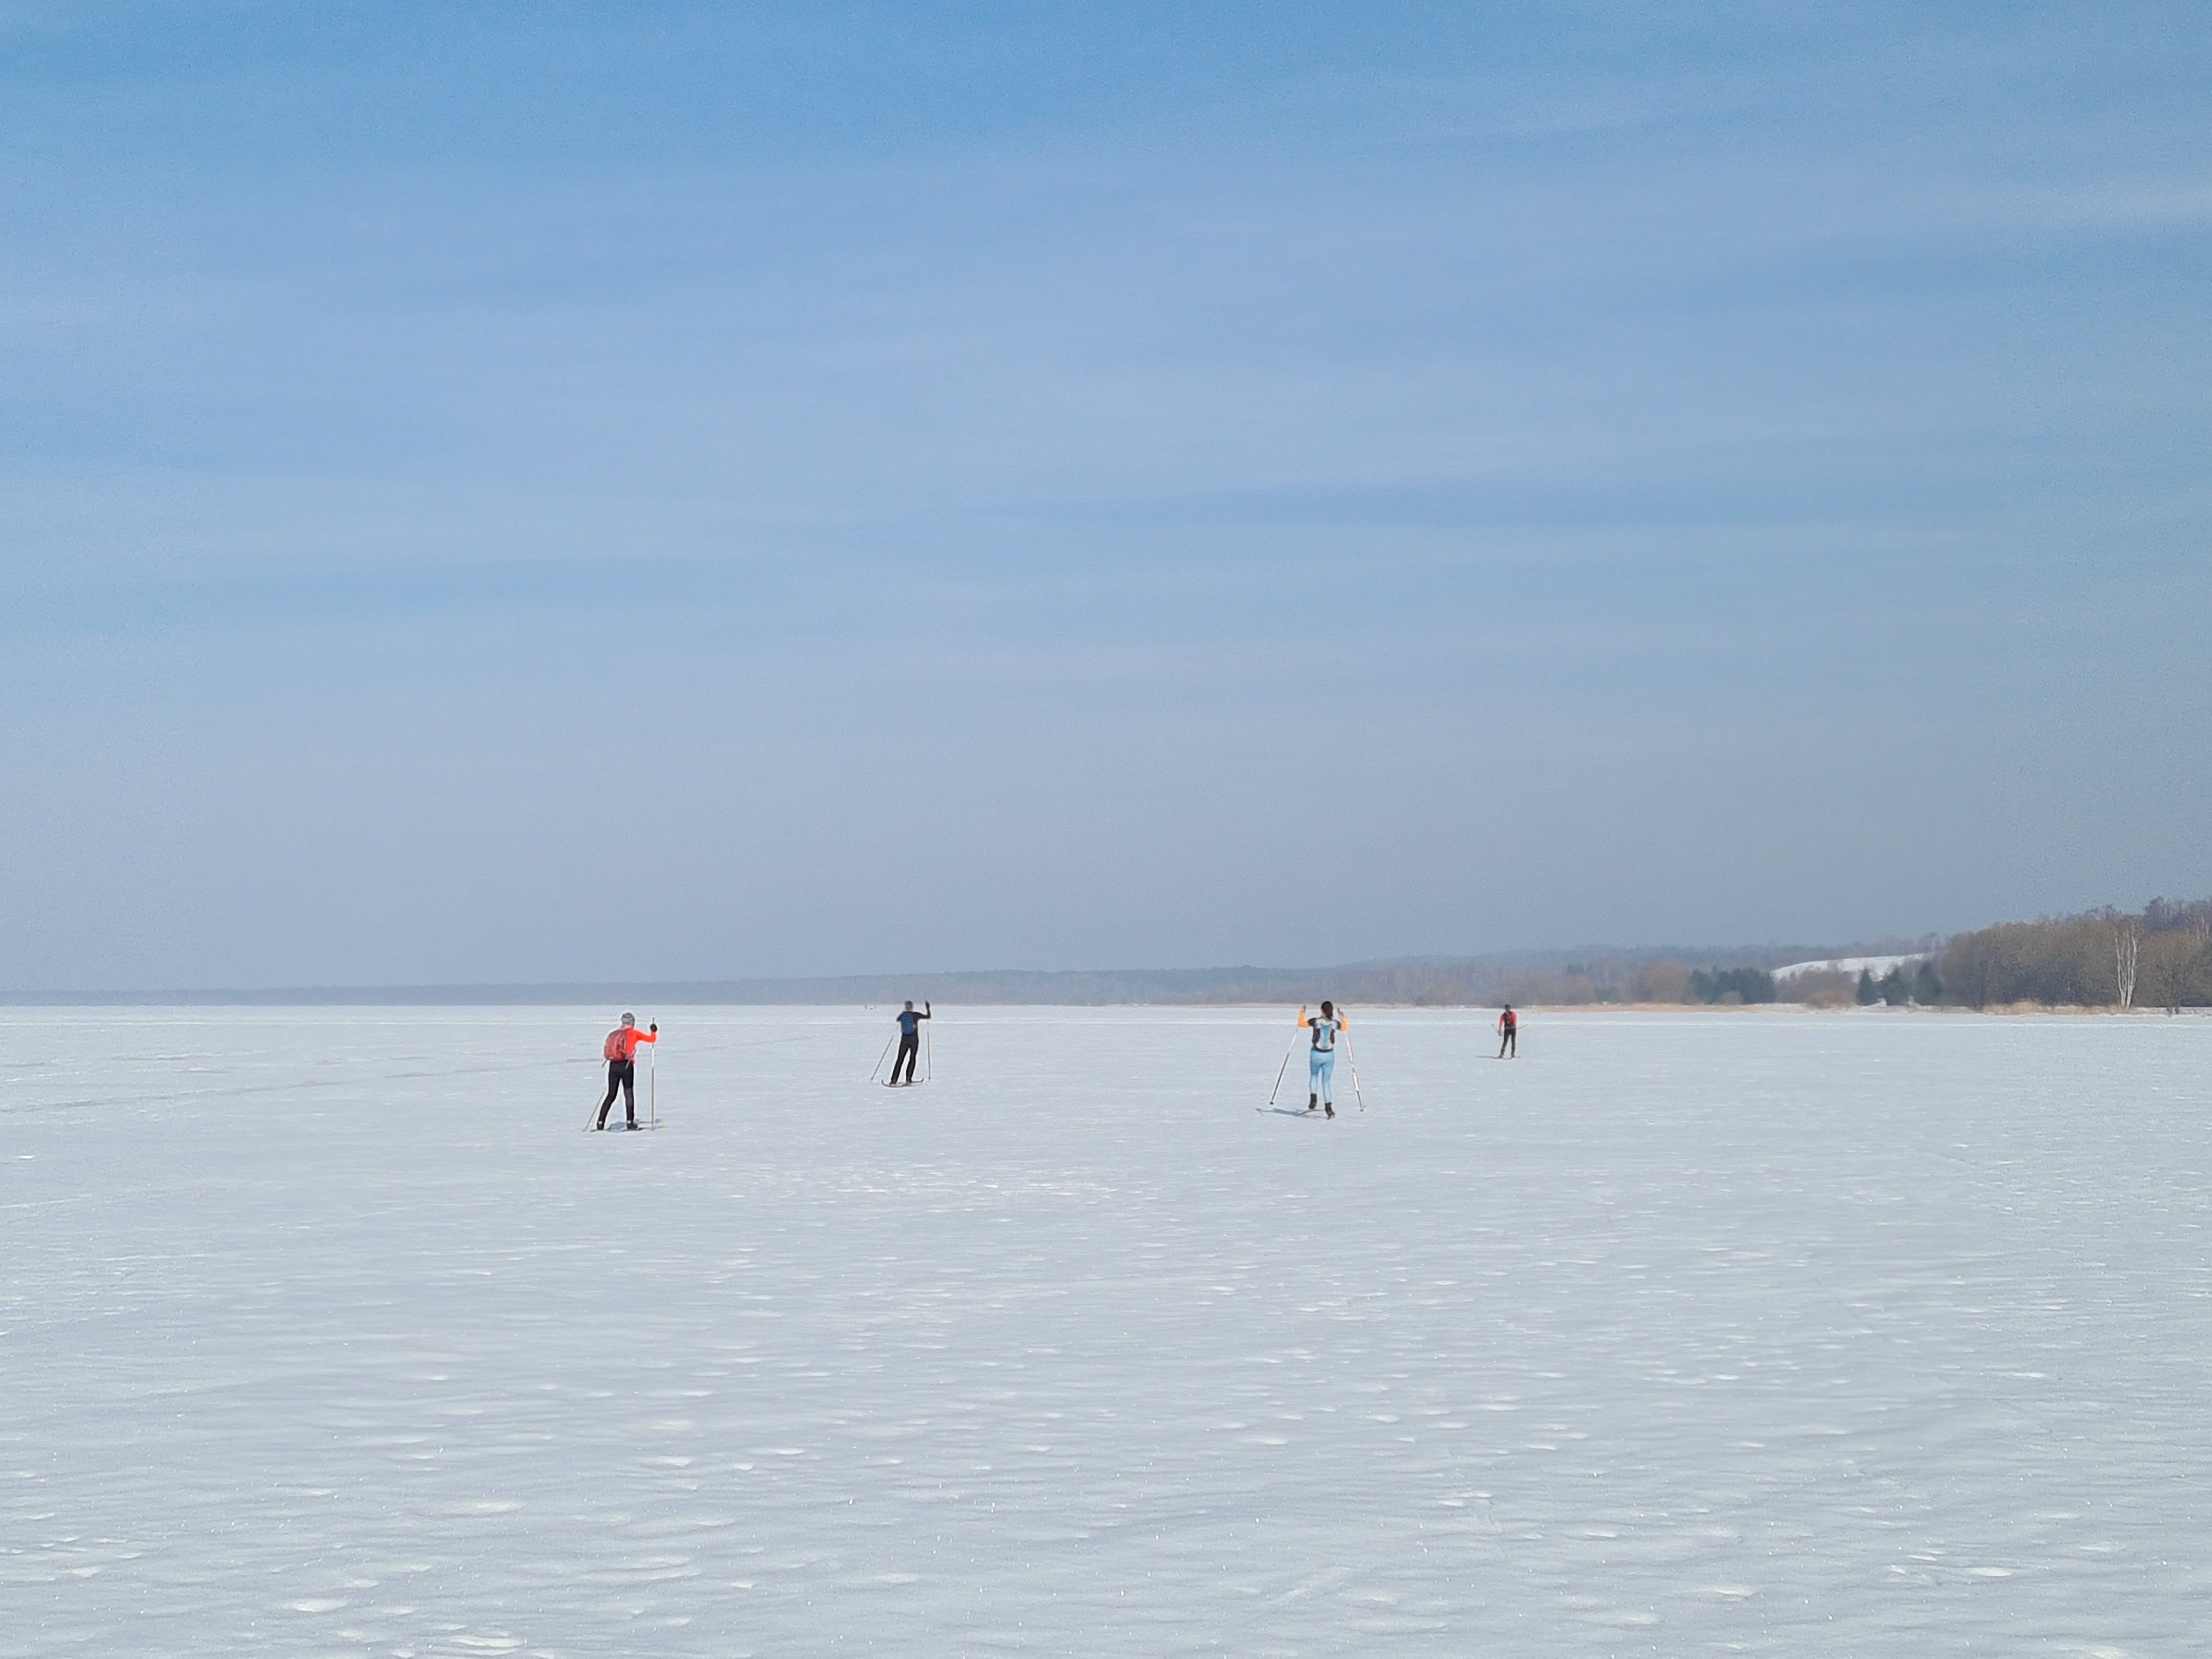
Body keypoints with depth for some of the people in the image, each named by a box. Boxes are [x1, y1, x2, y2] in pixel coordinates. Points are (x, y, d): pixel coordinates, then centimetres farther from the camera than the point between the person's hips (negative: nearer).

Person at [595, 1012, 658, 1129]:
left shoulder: (613, 1034, 14)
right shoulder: (633, 1033, 3)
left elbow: (606, 1051, 11)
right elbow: (652, 1039, 9)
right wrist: (654, 1031, 27)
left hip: (613, 1066, 4)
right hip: (627, 1065, -4)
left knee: (611, 1095, 10)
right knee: (629, 1094, 5)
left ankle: (600, 1122, 3)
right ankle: (630, 1122, -3)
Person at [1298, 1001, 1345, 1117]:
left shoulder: (1316, 1021, -11)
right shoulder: (1335, 1023, -4)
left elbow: (1301, 1024, 3)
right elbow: (1345, 1027, 18)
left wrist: (1302, 1012, 16)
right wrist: (1342, 1015, 29)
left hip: (1316, 1054, -1)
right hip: (1330, 1055, 1)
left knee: (1314, 1076, 26)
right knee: (1327, 1081, 9)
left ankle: (1313, 1099, 9)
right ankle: (1328, 1107, -2)